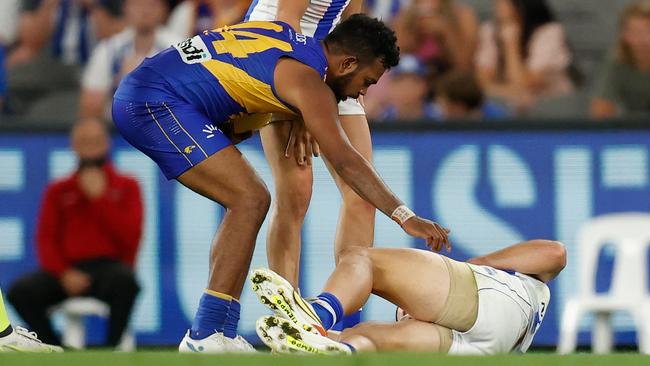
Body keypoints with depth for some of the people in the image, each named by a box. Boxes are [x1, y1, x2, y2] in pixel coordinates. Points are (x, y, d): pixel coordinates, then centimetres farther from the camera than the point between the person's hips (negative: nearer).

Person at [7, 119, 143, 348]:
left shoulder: (126, 187, 13)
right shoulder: (58, 191, 17)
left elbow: (131, 236, -2)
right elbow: (46, 241, 7)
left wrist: (99, 198, -7)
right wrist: (64, 274, -12)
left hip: (111, 267, -2)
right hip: (69, 272, 2)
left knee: (125, 278, -39)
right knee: (20, 291, -26)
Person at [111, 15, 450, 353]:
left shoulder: (284, 33, 15)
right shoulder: (308, 80, -12)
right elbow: (345, 160, -19)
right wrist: (404, 216, -21)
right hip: (155, 101, -10)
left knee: (248, 198, 11)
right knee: (250, 199, -14)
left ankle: (219, 332, 8)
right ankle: (208, 334, -18)